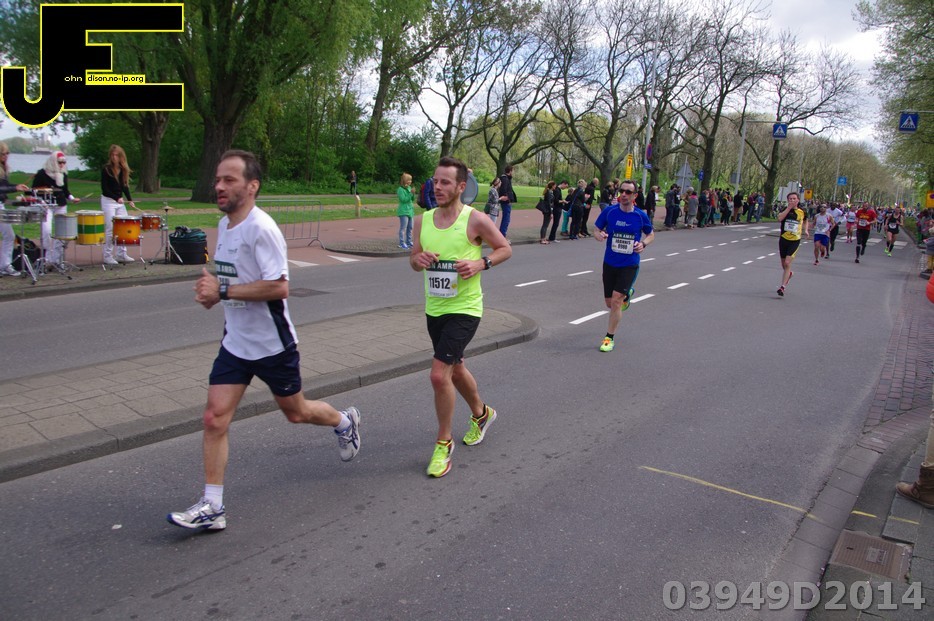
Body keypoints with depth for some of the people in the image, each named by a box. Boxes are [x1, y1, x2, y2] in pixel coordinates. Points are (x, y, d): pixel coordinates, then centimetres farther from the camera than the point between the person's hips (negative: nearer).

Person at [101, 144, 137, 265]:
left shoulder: (123, 169, 7)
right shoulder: (106, 169, -9)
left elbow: (125, 186, 10)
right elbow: (104, 188, -11)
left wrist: (129, 200, -3)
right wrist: (116, 198, -22)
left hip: (120, 201, 6)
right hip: (108, 201, -6)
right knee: (110, 229, -5)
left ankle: (122, 255, 11)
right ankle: (107, 257, 2)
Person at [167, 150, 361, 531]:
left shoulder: (261, 228, -21)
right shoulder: (224, 225, 8)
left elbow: (279, 287, -27)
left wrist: (223, 291, -24)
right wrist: (210, 289, 2)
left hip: (273, 344, -7)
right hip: (235, 342, 7)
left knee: (295, 412, 13)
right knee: (214, 418, -2)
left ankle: (344, 422, 44)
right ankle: (211, 507, 8)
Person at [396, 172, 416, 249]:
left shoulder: (409, 188, 13)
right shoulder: (400, 189, -11)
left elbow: (413, 199, 15)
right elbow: (403, 199, -18)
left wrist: (413, 194, -5)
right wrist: (411, 193, -21)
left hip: (410, 210, 8)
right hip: (403, 211, -8)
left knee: (410, 227, 12)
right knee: (403, 228, -8)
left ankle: (409, 242, 21)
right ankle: (402, 243, -5)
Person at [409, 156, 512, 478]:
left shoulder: (475, 220, -12)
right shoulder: (422, 221, 2)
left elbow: (505, 249, -2)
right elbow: (414, 259, 13)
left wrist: (480, 263, -19)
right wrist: (418, 259, -11)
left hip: (464, 309, -6)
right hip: (434, 309, 6)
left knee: (439, 375, -15)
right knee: (456, 370, 22)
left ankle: (444, 442, 7)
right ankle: (481, 414, 49)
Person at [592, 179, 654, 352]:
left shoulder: (641, 216, -7)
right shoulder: (609, 212, -7)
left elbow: (651, 234, 9)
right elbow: (596, 230, 4)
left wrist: (643, 244, -13)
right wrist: (599, 235, -20)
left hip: (629, 265, -2)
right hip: (610, 263, 2)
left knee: (616, 300, -14)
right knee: (609, 303, 10)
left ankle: (610, 338, 3)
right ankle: (627, 294, 48)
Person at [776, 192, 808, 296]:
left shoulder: (802, 211, 2)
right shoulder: (785, 210, -2)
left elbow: (805, 221, 24)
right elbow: (779, 218, -24)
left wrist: (805, 230, 7)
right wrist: (789, 207, -24)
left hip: (795, 240, -2)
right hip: (784, 239, 2)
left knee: (787, 263, -15)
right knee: (784, 264, 15)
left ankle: (782, 287, -14)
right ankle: (789, 273, 50)